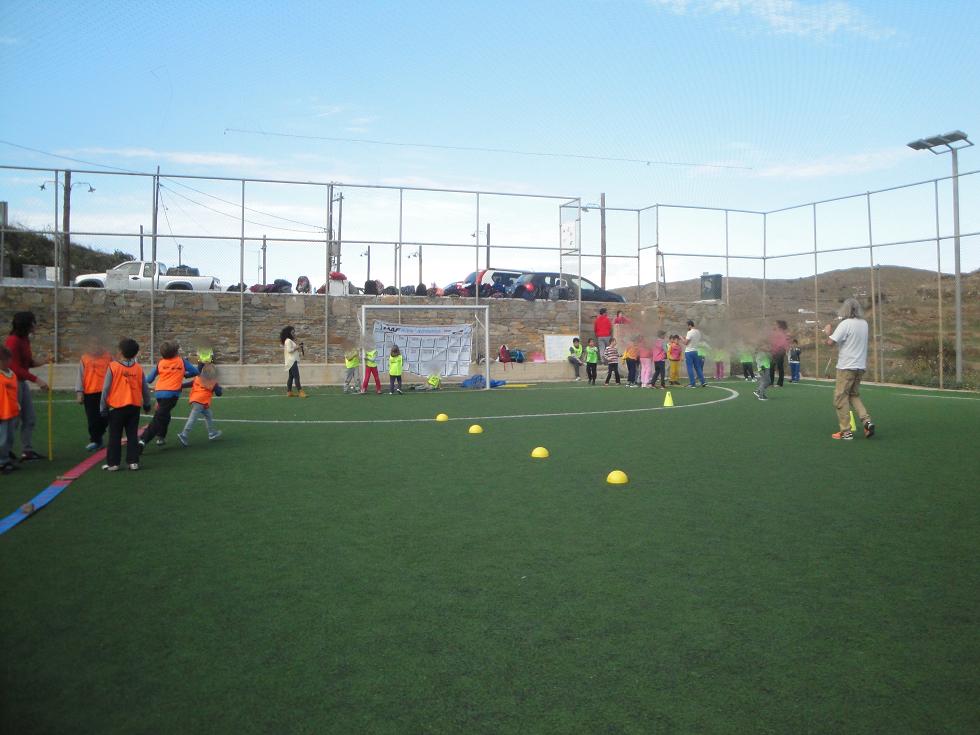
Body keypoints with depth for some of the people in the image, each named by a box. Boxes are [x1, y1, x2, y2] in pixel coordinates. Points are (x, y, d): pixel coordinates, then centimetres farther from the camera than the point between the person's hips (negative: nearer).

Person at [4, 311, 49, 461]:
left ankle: (27, 451, 16)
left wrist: (42, 362, 0)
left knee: (30, 418, 10)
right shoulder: (13, 341, -19)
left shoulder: (25, 339, 8)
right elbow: (16, 368, -22)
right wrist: (36, 380, -23)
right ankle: (5, 452, 12)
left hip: (23, 382, 9)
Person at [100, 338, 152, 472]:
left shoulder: (113, 367, -8)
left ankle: (113, 463, 10)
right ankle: (133, 462, 8)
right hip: (134, 407, 3)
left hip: (117, 407, -2)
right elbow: (145, 389, 7)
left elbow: (106, 389, -6)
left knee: (115, 436, 7)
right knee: (133, 435, 9)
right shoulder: (138, 368, 1)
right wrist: (146, 404, 22)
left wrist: (103, 407, 2)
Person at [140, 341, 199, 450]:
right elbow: (195, 372, 9)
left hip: (159, 393, 4)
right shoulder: (182, 361, 4)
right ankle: (143, 440, -19)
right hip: (172, 393, -4)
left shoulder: (160, 363, 10)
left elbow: (149, 379, 9)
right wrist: (184, 374, 26)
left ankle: (161, 437, 31)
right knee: (158, 418, -9)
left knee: (164, 415, 28)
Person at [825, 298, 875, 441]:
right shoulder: (864, 324, 8)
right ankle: (867, 421, 3)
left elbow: (830, 342, -18)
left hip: (846, 367, -7)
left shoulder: (845, 324, -15)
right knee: (854, 395, 21)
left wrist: (828, 332, 2)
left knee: (841, 398, 1)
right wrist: (834, 331, 10)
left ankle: (846, 431, 1)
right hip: (860, 366, 7)